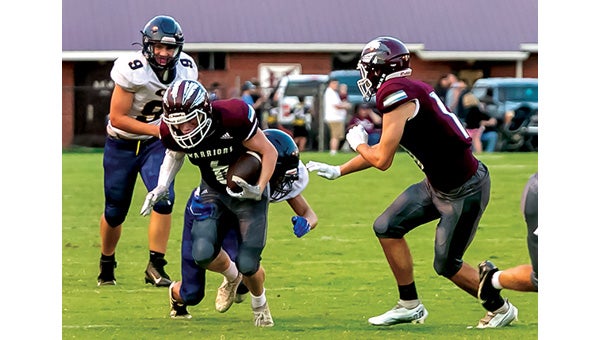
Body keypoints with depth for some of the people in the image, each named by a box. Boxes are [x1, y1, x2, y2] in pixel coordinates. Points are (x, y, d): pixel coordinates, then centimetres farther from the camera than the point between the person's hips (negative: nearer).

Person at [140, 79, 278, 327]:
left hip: (248, 192, -3)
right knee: (203, 254, -21)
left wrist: (259, 190, -26)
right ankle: (231, 276, 18)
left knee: (248, 264, -10)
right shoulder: (171, 132, -19)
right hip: (212, 193, 3)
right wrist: (162, 187, -7)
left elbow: (269, 152, -18)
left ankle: (259, 303, 28)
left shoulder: (233, 117, -33)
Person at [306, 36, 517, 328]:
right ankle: (410, 306, 20)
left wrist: (358, 143, 2)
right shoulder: (410, 91, 7)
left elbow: (382, 160, -19)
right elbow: (384, 150, 20)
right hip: (437, 184, 9)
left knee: (446, 265, 4)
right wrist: (337, 171, 26)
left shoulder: (396, 94, -21)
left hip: (465, 191, -9)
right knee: (387, 228, 10)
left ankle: (501, 310, 23)